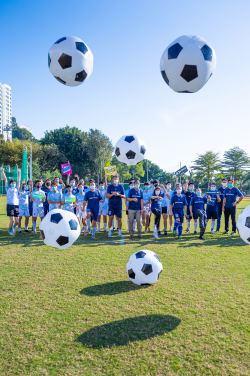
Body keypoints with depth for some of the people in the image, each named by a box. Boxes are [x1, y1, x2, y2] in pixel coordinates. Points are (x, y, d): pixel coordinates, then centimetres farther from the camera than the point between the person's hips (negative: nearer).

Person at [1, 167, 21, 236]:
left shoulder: (16, 189, 14)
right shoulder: (8, 189, 7)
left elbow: (19, 180, 20)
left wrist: (19, 172, 23)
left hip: (16, 206, 3)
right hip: (10, 205, -3)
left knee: (17, 221, 3)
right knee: (12, 220, -5)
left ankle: (14, 226, 35)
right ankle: (10, 230, 21)